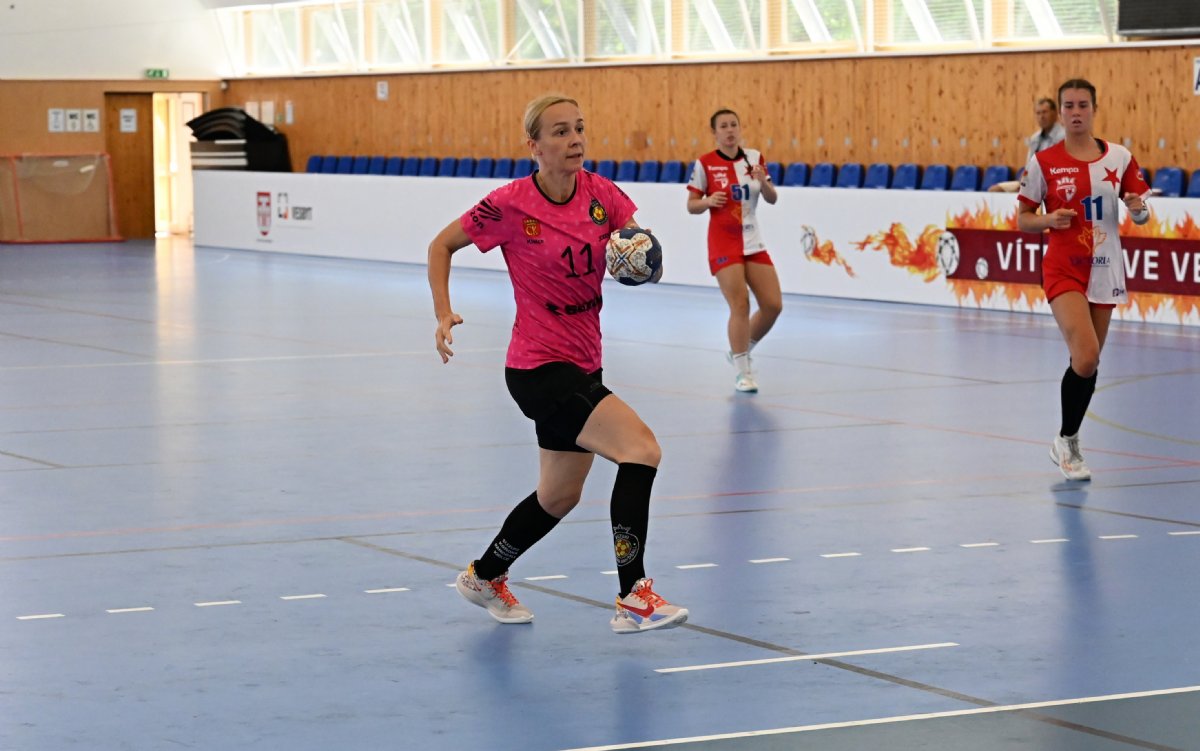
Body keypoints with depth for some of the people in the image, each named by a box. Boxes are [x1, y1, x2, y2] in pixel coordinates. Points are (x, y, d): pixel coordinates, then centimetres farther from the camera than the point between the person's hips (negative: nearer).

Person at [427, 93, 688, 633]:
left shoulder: (600, 194, -2)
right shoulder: (510, 205, -14)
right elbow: (442, 245, -1)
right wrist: (443, 314, -12)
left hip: (583, 364, 7)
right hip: (539, 368, -7)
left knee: (559, 496, 20)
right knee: (642, 448, -23)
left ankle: (484, 577, 43)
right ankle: (633, 599, -20)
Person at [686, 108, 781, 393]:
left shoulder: (754, 158, 4)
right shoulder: (704, 164, -5)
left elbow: (772, 199, 2)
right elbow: (691, 205, -1)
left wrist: (763, 182, -18)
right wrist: (708, 201, -22)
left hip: (753, 241, 5)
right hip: (724, 243, -5)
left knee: (773, 305, 1)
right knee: (740, 305, -13)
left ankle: (741, 351, 25)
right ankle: (743, 372, -1)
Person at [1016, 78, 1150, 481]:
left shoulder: (1120, 157, 2)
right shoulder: (1043, 162, -5)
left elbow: (1141, 214, 8)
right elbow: (1023, 219, 2)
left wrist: (1140, 209, -15)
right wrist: (1050, 219, -19)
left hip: (1105, 270, 4)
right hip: (1063, 270, -3)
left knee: (1088, 363, 9)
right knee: (1086, 357, -20)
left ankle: (1068, 445, 27)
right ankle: (1066, 440, 0)